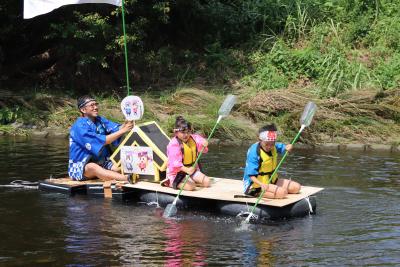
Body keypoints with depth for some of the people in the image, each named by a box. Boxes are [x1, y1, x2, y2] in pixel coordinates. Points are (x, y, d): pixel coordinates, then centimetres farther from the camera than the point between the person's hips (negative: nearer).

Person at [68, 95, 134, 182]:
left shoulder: (100, 120, 8)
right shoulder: (80, 126, -14)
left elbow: (116, 128, -8)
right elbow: (100, 141, -24)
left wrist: (125, 125, -29)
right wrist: (122, 131, -26)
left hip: (101, 163, 9)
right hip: (80, 168, -8)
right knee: (93, 167, -40)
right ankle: (128, 178, -60)